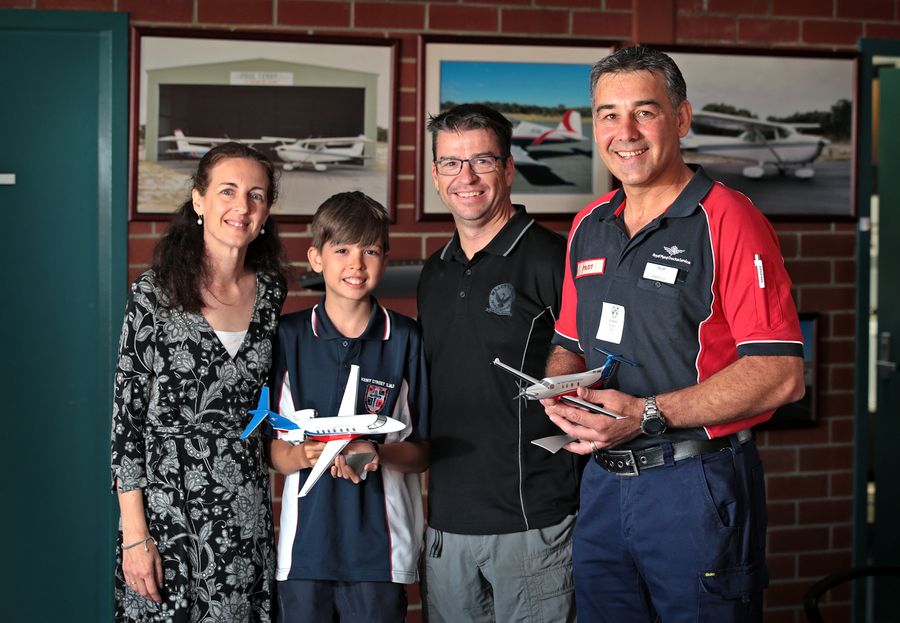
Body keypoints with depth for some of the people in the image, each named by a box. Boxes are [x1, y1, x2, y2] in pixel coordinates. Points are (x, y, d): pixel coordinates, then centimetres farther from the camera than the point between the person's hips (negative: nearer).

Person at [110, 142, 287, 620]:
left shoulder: (271, 290, 3)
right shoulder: (154, 294, -10)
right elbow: (126, 416, -9)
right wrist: (134, 534, -12)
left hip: (245, 509, 4)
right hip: (167, 504, -4)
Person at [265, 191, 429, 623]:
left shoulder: (405, 339, 1)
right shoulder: (288, 336, 3)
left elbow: (422, 451, 2)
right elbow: (272, 449, 2)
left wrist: (378, 454, -17)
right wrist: (305, 455, -18)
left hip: (381, 543, 0)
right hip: (305, 539, 1)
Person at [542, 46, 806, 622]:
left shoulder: (729, 221, -12)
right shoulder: (588, 227, 10)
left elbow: (781, 375, -18)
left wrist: (648, 415, -22)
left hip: (697, 488, -6)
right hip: (603, 481, 6)